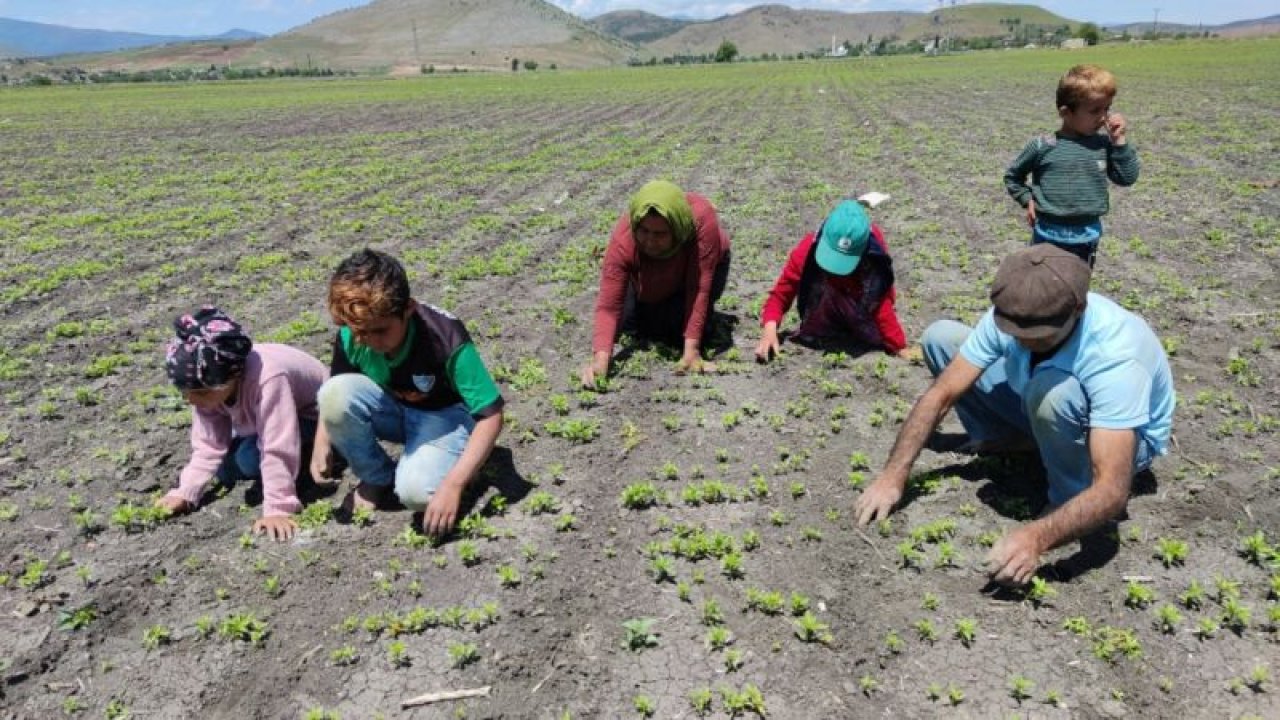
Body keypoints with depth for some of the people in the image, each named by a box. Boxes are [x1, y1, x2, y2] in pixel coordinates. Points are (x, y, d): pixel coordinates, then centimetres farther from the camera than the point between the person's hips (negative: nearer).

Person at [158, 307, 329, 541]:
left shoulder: (267, 380, -42)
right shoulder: (208, 385, -20)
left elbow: (278, 450, -40)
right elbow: (208, 444, -13)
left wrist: (278, 510, -40)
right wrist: (185, 494, -20)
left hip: (312, 416, -7)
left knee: (251, 458, -27)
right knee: (226, 472, -4)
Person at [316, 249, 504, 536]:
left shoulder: (446, 340, -33)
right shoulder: (351, 337, -20)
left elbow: (490, 416, -29)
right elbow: (334, 399, 0)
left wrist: (453, 484, -35)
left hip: (444, 415, -4)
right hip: (393, 411, 5)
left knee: (417, 492, -34)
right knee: (337, 393, -28)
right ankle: (376, 478, -4)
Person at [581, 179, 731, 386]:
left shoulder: (701, 217, -43)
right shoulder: (622, 241, -38)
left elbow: (699, 288, -39)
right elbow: (608, 306, -39)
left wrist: (691, 351, -42)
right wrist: (600, 362, -53)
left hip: (694, 265, -2)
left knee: (679, 329, -19)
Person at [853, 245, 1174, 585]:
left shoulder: (1115, 358, -40)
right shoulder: (1011, 314, -25)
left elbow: (1113, 491, -43)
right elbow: (941, 395, -22)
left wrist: (1037, 537, -58)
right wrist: (893, 475, -30)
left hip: (1125, 437, -5)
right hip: (1046, 414, 5)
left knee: (1051, 390, -41)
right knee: (941, 337, -9)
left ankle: (1070, 497, -14)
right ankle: (1006, 437, 8)